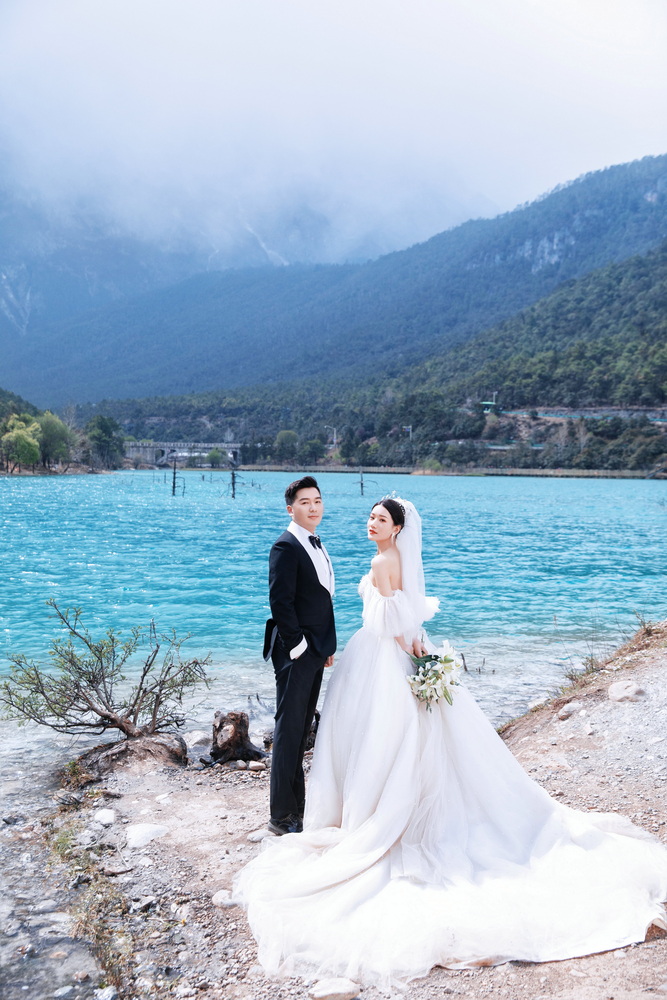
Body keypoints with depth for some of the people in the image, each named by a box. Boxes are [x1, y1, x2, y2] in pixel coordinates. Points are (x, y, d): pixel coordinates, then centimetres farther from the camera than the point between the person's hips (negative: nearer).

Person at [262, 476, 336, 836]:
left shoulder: (316, 545, 14)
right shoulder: (286, 547, -15)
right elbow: (280, 603, -20)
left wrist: (326, 646, 15)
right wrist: (298, 646, -18)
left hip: (315, 650, 9)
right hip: (296, 652, -9)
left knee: (302, 729, 16)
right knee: (289, 731, -2)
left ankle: (297, 802, 27)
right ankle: (282, 816, 6)